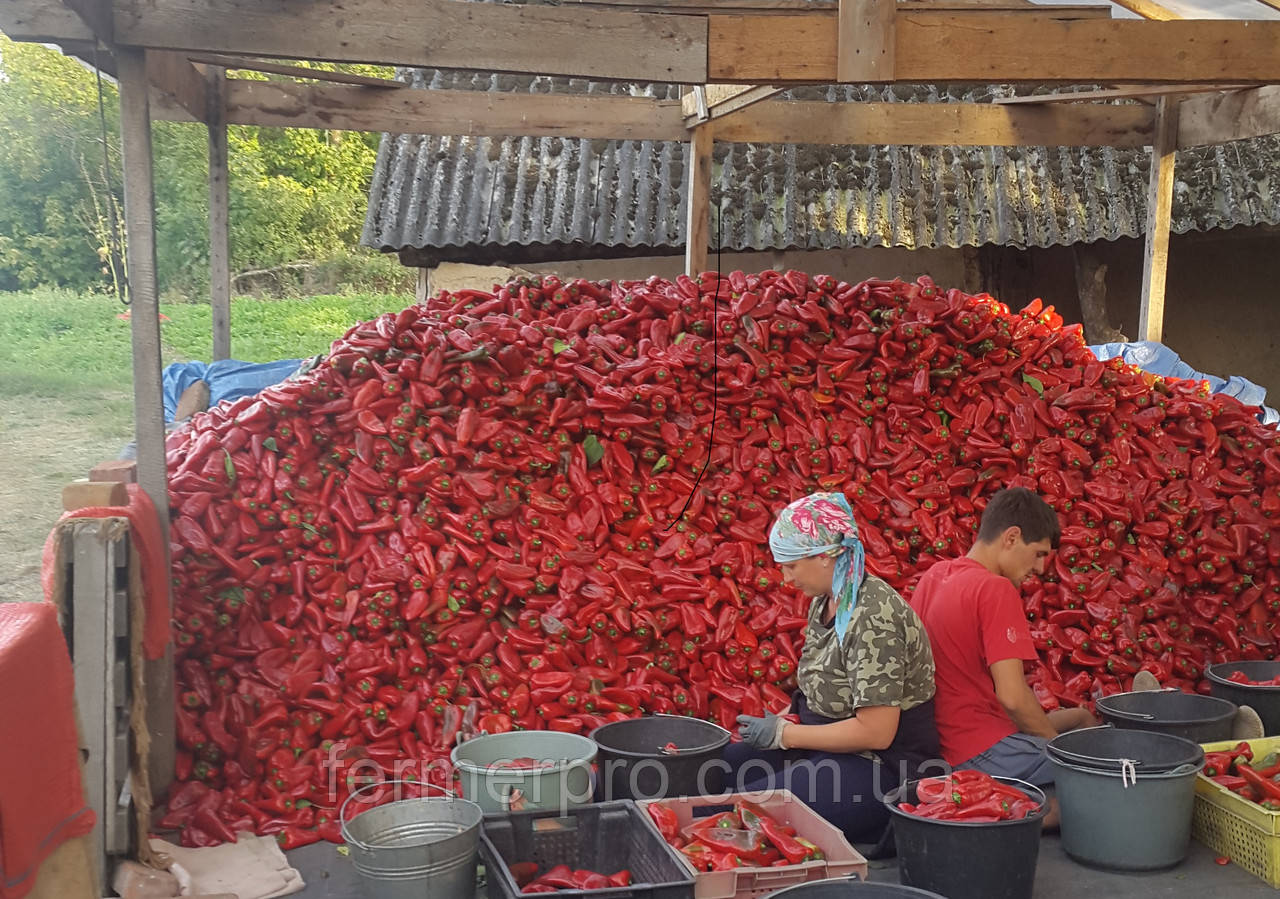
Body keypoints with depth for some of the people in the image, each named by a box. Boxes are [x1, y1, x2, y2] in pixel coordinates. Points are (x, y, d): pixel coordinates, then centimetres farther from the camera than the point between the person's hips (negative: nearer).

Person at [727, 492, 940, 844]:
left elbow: (875, 732, -25)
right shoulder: (826, 601, 7)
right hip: (830, 747, 10)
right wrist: (777, 721, 3)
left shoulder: (872, 617, -23)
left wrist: (783, 734, -17)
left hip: (884, 767, -10)